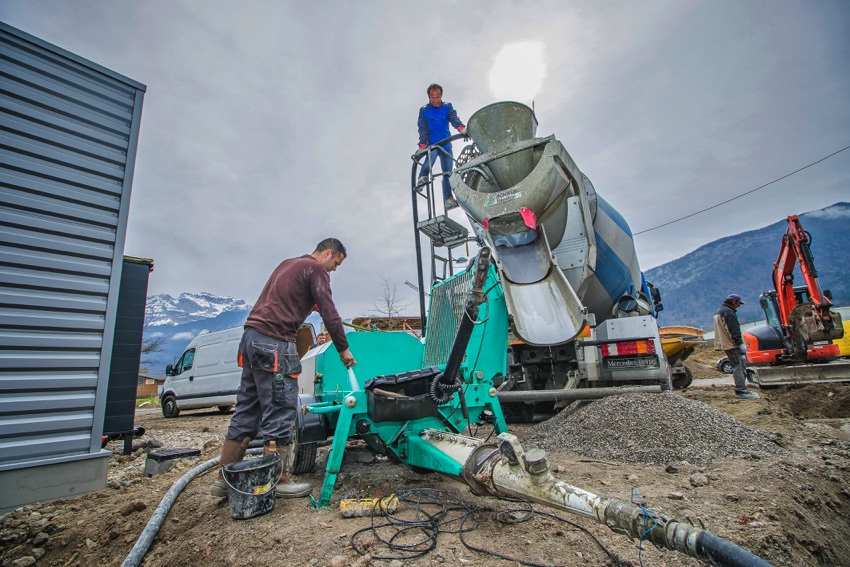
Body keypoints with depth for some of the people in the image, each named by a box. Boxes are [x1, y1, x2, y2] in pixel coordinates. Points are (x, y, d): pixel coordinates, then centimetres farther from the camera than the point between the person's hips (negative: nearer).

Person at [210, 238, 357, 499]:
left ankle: (226, 479, 19)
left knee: (247, 408, 12)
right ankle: (277, 481, 5)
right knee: (280, 410, -3)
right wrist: (343, 348, 1)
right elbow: (329, 313, -7)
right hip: (275, 342, -9)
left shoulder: (287, 264, 25)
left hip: (251, 336, 9)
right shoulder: (316, 269, -3)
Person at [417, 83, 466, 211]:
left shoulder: (447, 107, 5)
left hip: (446, 145, 3)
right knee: (431, 155, -38)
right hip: (432, 144, -2)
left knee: (447, 173, 2)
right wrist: (422, 145, -21)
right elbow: (423, 129, -5)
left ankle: (448, 200, 7)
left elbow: (454, 119, -12)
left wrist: (461, 127, -33)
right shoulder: (424, 111, 2)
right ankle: (422, 177, -25)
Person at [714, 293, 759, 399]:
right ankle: (741, 391, -10)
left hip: (725, 344, 10)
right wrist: (740, 343, -19)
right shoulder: (728, 312, -13)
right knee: (739, 367, -9)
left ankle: (741, 390, 16)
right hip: (732, 344, -10)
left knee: (738, 367, 13)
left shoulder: (719, 312, 21)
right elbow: (734, 330, -19)